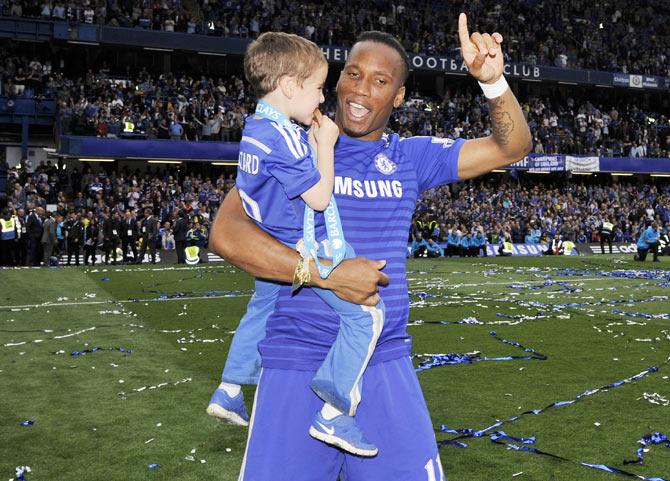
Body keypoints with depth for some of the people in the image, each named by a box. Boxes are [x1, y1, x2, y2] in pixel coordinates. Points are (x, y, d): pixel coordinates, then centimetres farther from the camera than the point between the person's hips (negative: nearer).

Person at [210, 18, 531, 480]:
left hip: (386, 364, 3)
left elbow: (512, 147, 6)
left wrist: (492, 79, -12)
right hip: (298, 363, -3)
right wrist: (327, 273, -20)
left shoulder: (410, 157, 8)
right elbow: (226, 233, -12)